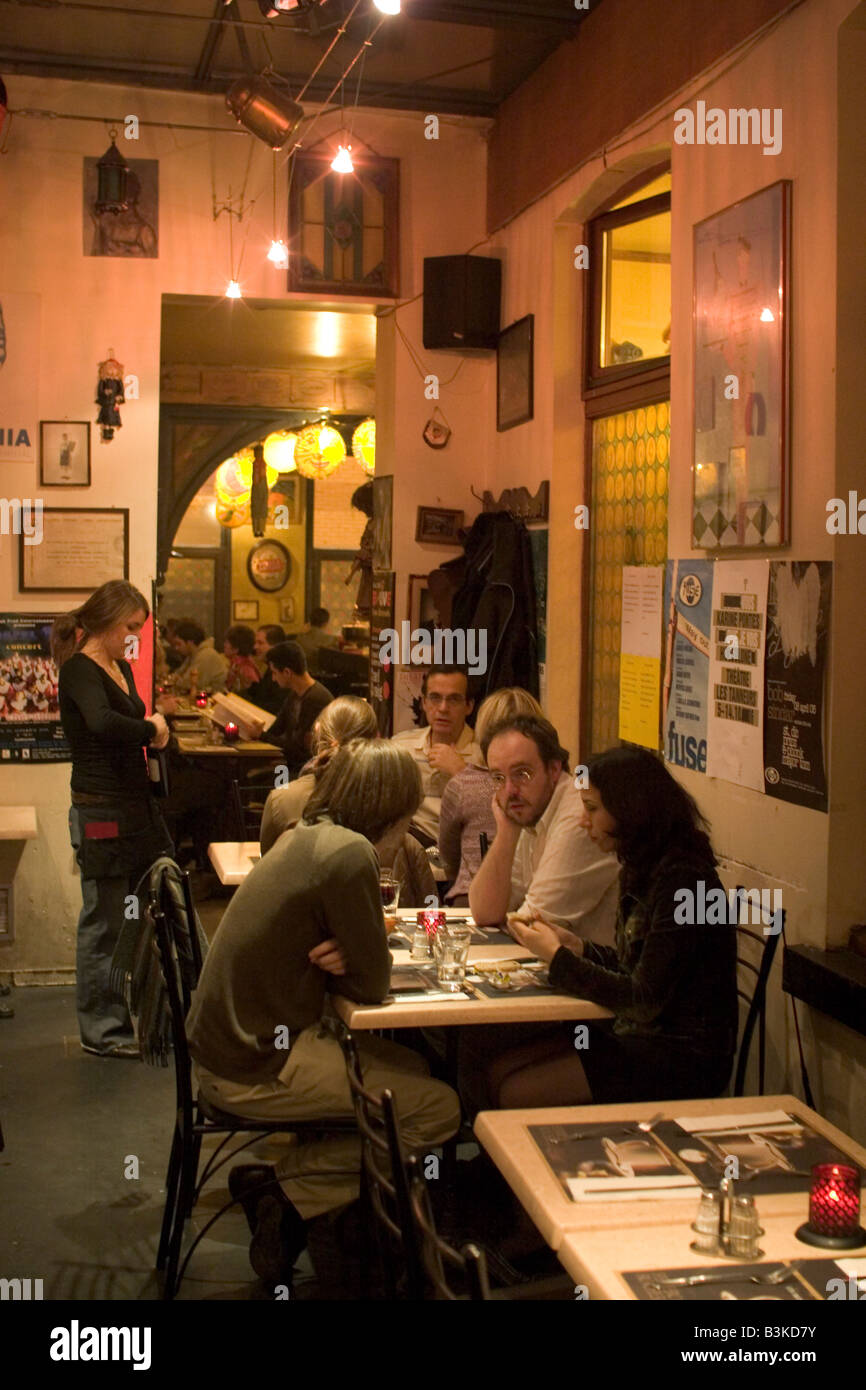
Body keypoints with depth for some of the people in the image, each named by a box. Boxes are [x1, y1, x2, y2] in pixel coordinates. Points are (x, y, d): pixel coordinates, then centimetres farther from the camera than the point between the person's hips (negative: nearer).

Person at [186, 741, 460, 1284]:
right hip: (256, 1070, -9)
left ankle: (286, 1179, 11)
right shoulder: (350, 854, -21)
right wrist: (346, 960, 4)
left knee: (413, 1068, 17)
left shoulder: (307, 836, 7)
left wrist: (340, 956, -7)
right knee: (440, 1109, -3)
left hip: (230, 1039, 9)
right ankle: (289, 1191, 0)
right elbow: (373, 984, -15)